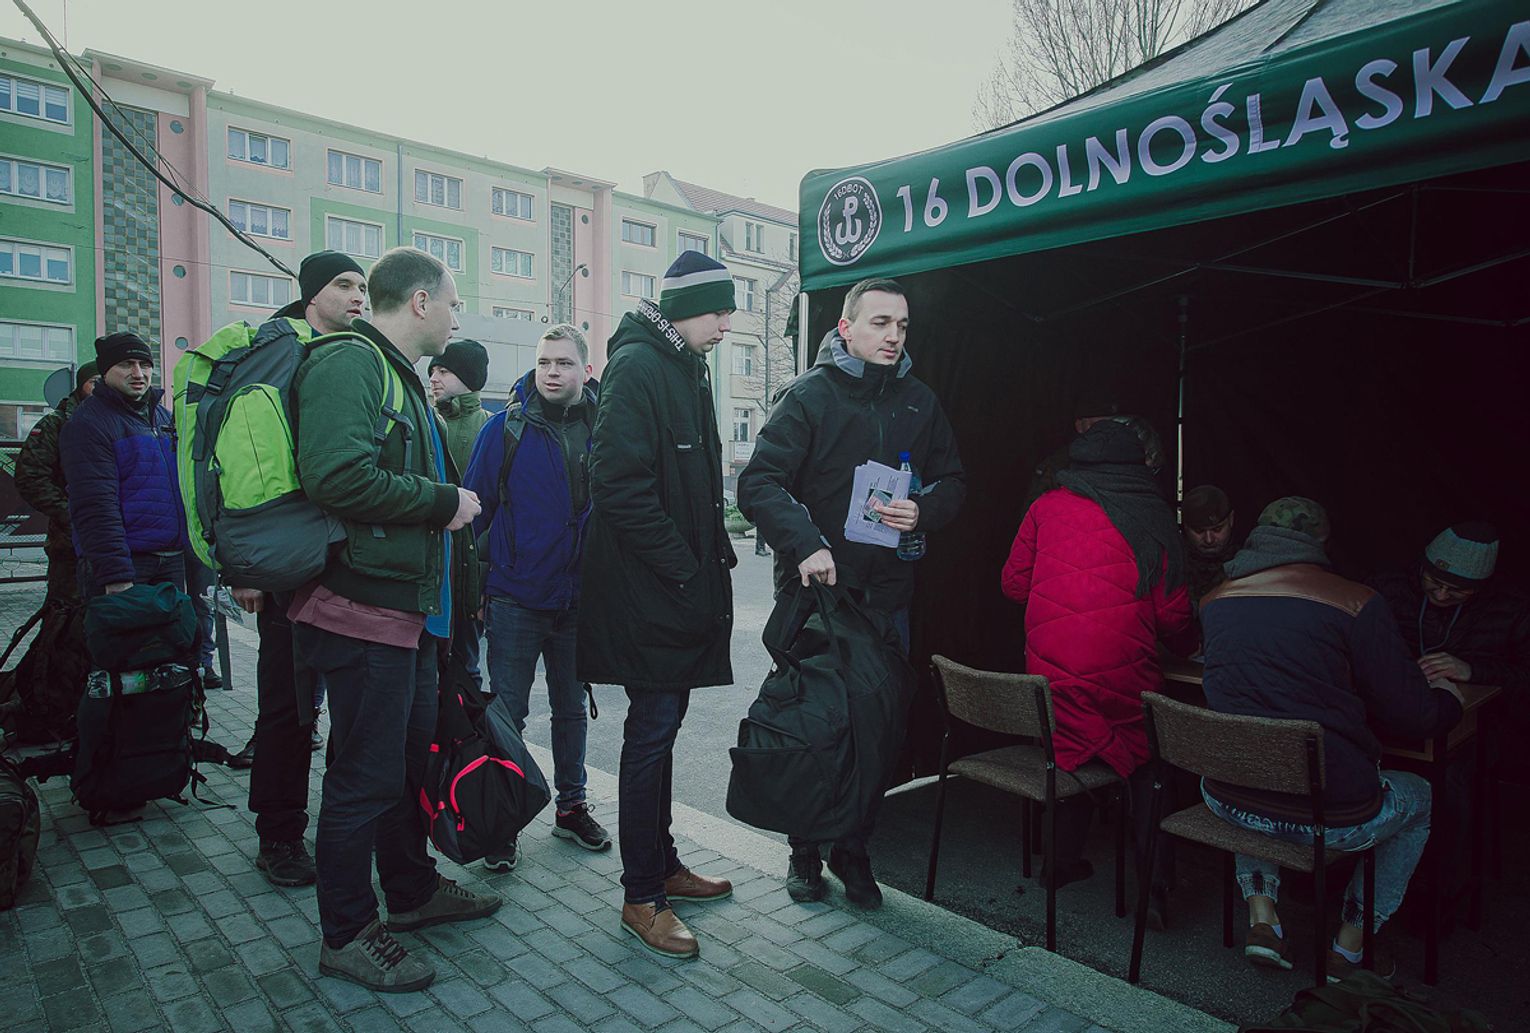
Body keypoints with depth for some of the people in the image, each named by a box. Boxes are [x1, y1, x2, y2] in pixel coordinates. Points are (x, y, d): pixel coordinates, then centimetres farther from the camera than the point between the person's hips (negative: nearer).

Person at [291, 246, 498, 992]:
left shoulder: (396, 373, 19)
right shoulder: (349, 365, -15)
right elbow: (337, 478, -29)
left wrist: (446, 503, 11)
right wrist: (444, 501, -18)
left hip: (407, 609, 11)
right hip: (365, 610, -11)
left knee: (414, 756, 21)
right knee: (367, 776, 2)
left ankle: (413, 890, 38)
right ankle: (345, 935, 19)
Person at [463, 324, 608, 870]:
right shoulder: (507, 426, -6)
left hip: (579, 599, 3)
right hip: (516, 598, -2)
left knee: (572, 708, 16)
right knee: (508, 713, 6)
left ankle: (572, 805, 33)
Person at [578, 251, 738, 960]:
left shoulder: (685, 368, 18)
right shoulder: (637, 365, -12)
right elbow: (620, 484, -22)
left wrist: (713, 556, 12)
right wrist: (685, 569, -20)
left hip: (682, 587, 9)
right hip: (647, 592, -9)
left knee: (661, 727, 16)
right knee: (652, 730, -2)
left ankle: (661, 865, 30)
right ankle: (641, 897, 11)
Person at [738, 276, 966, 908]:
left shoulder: (919, 402, 10)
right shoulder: (808, 395, -4)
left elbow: (953, 482, 14)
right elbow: (758, 482, -12)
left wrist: (924, 511, -9)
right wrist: (804, 545, -26)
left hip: (886, 594, 4)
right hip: (815, 589, -3)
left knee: (882, 727, 9)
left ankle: (853, 850, 29)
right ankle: (806, 851, 27)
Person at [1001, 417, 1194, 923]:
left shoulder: (1047, 506, 5)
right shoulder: (1152, 518, 1)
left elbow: (1014, 581, 10)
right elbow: (1173, 614, 0)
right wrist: (1188, 647, 21)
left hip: (1050, 667, 2)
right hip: (1124, 672, -2)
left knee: (1070, 748, 22)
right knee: (1145, 763, 16)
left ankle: (1065, 861, 31)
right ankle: (1156, 880, 10)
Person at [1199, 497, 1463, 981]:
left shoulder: (1215, 600, 1)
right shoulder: (1355, 602, -12)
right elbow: (1413, 716, -5)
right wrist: (1450, 700, 19)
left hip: (1228, 802, 4)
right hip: (1332, 815, -3)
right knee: (1417, 796, 29)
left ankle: (1261, 914, 26)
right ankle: (1349, 945, 30)